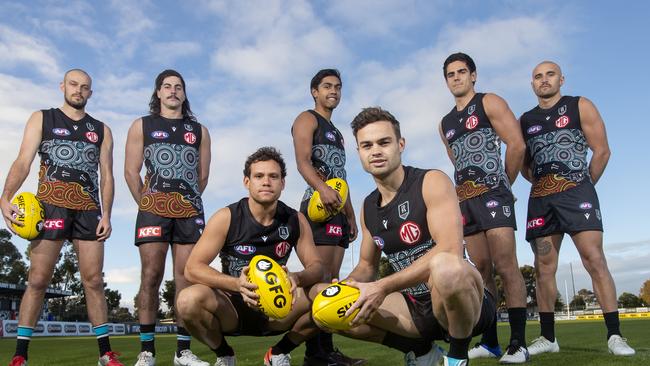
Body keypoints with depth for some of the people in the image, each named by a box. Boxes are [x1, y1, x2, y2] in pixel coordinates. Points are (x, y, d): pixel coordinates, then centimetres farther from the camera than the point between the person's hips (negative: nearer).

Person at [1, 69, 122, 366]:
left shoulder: (101, 130, 16)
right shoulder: (41, 119, 11)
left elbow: (106, 176, 11)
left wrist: (106, 215, -1)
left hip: (89, 210, 2)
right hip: (51, 206, -2)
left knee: (94, 281, 1)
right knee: (38, 280, -3)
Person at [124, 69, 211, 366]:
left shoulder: (199, 130, 17)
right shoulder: (142, 126, 13)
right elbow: (131, 171, 7)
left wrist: (188, 201, 10)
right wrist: (146, 205, 3)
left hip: (190, 212, 2)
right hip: (153, 210, -1)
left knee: (186, 279, -1)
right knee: (151, 277, -5)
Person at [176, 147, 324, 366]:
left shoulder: (296, 221, -3)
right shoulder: (226, 218, -12)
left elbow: (317, 266, -3)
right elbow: (192, 268, -16)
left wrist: (297, 278, -28)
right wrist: (236, 284, -34)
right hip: (232, 307, -2)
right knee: (189, 299, -33)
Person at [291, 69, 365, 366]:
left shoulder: (336, 132, 29)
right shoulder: (307, 119, 3)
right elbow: (302, 162, -14)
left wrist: (351, 216, 22)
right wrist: (322, 189, -32)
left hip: (338, 210, 9)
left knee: (332, 278, 5)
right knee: (318, 277, -14)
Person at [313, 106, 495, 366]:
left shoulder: (432, 182, -12)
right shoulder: (368, 207, 8)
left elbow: (450, 250, -26)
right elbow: (367, 266, 18)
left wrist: (383, 287, -28)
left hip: (463, 301, -6)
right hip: (414, 306, 7)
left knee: (445, 266, -41)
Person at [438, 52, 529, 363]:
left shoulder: (490, 103, 2)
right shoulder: (445, 123, 20)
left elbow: (517, 145, -5)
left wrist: (503, 185, 3)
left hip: (492, 195, -6)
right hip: (465, 200, 6)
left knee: (505, 267, -11)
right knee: (482, 270, 5)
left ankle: (518, 343, -9)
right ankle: (490, 341, 9)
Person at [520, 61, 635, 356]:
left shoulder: (580, 107, 6)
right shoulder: (525, 120, 15)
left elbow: (601, 151, 2)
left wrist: (583, 186, 3)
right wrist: (545, 185, 7)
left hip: (576, 191, -3)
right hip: (540, 198, 4)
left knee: (594, 260, -12)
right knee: (543, 268, 3)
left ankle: (614, 335, -6)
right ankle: (548, 337, 10)